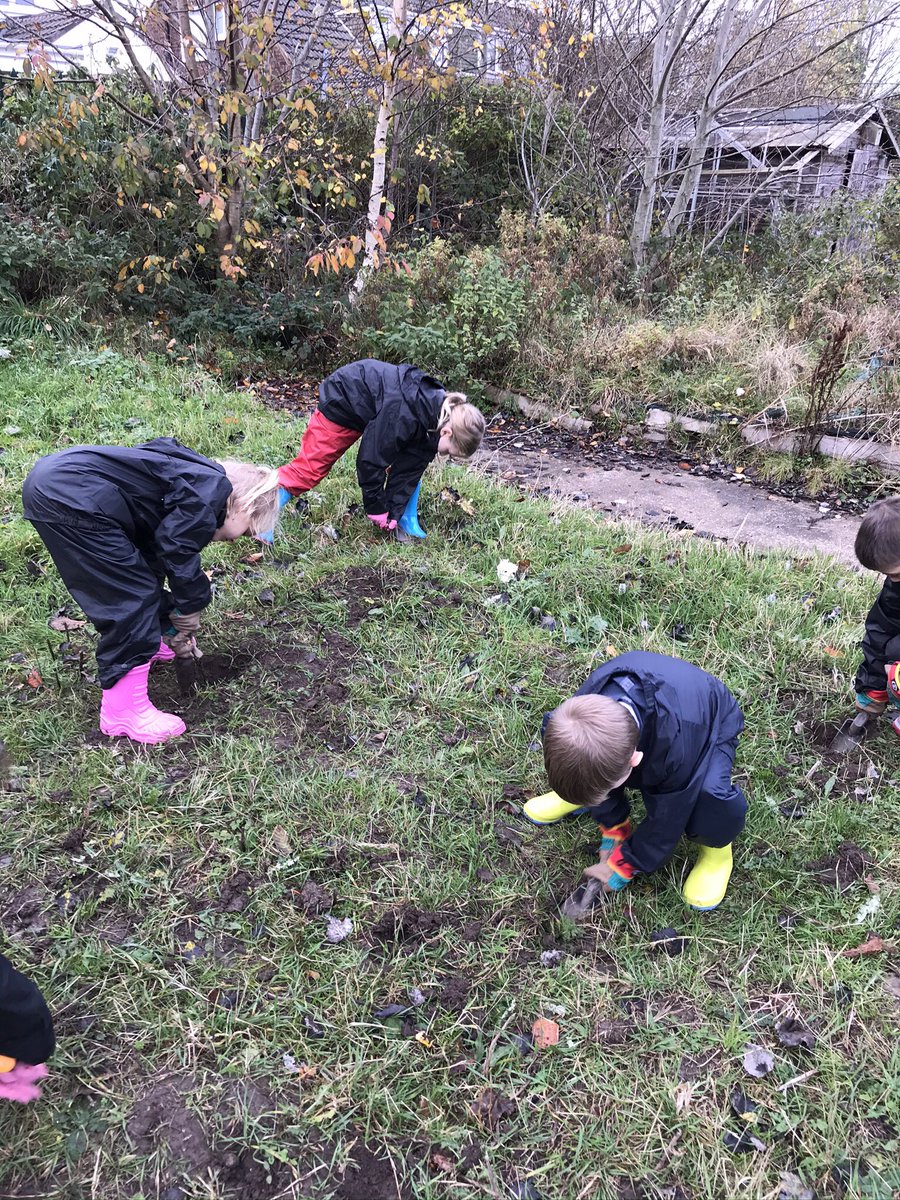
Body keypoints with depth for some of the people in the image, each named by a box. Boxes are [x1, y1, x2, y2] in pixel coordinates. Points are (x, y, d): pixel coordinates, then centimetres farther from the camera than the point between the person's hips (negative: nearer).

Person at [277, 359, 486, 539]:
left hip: (377, 408, 7)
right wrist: (377, 509, -20)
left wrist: (394, 512, -14)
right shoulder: (402, 415, -42)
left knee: (413, 462, -4)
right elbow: (370, 459, -32)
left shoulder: (436, 413, -16)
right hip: (342, 402, -7)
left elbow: (410, 469, -12)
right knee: (312, 464, -7)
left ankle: (408, 521, 4)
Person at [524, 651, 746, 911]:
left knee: (713, 799, -38)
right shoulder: (588, 709, -33)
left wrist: (623, 865, -13)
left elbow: (666, 818, -25)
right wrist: (613, 831, -4)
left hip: (708, 728, -4)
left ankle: (715, 843, -1)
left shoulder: (676, 746, -45)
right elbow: (602, 773, -10)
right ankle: (581, 795, 12)